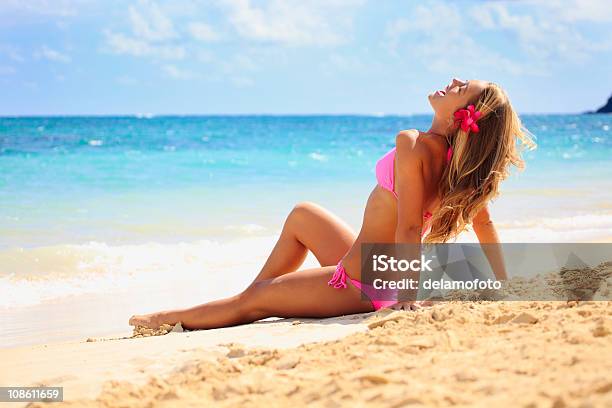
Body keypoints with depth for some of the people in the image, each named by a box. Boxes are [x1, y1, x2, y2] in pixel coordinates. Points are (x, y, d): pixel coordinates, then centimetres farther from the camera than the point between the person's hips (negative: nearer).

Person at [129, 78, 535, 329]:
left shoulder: (412, 144, -28)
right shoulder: (461, 158, -6)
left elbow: (410, 228, -32)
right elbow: (486, 224, 0)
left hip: (360, 285, -8)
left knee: (253, 299, 11)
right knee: (302, 214, 28)